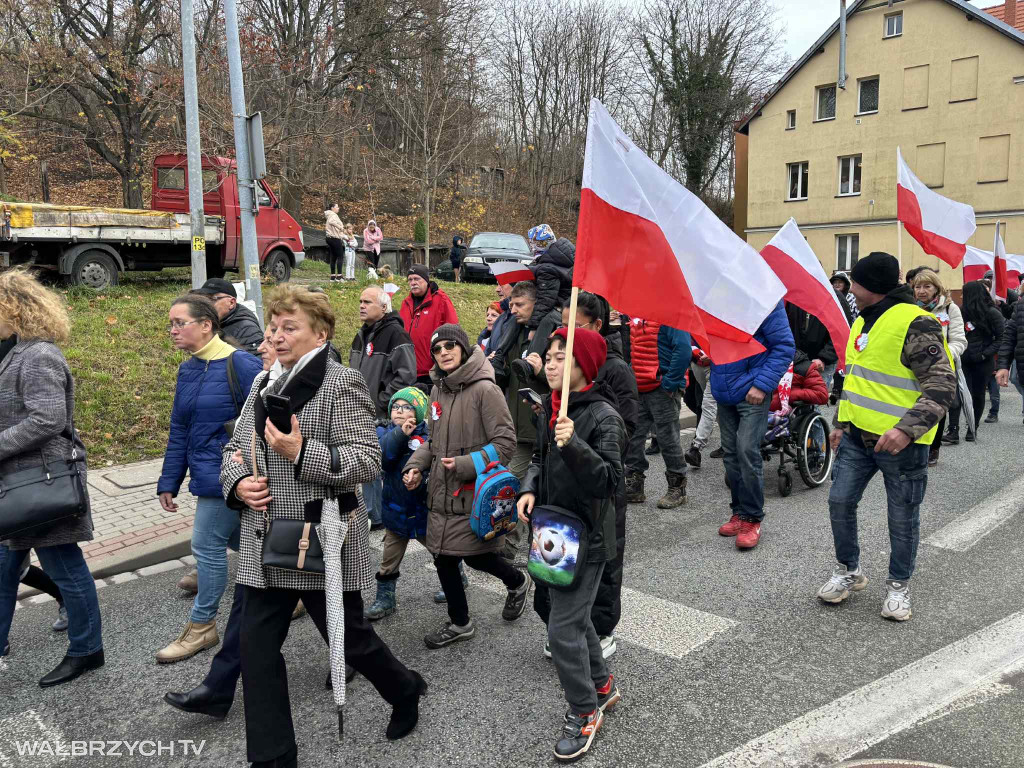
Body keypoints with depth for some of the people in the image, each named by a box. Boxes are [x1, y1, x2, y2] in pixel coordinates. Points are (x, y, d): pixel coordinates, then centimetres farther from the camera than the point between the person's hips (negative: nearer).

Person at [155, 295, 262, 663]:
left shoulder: (240, 364, -16)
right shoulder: (187, 370, 9)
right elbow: (179, 432, 13)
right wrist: (168, 482, 13)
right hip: (207, 477, 8)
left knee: (207, 543, -2)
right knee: (238, 537, 17)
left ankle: (202, 626, 15)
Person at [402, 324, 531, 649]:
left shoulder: (484, 389, -15)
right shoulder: (437, 390, 8)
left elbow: (505, 442, -16)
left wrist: (465, 465, -21)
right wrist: (416, 465, 2)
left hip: (475, 491, -7)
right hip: (442, 490, 7)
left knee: (475, 555, 2)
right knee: (443, 556, 11)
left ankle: (517, 582, 35)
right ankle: (459, 623, 31)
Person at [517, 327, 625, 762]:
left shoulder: (602, 416, -18)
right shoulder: (551, 408, 5)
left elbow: (610, 480, -24)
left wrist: (574, 445, -36)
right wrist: (529, 489, -1)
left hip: (586, 537, -8)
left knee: (563, 629, -4)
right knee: (574, 617, 22)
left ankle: (584, 712, 18)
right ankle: (602, 686, 43)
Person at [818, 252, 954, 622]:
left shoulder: (915, 323, -16)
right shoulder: (863, 322, 11)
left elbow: (941, 385, -21)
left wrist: (906, 428, -31)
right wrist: (840, 423, 19)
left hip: (900, 441, -7)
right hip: (857, 436, 8)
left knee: (902, 517, 7)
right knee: (840, 502, 8)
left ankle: (898, 586, 26)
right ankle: (849, 571, 27)